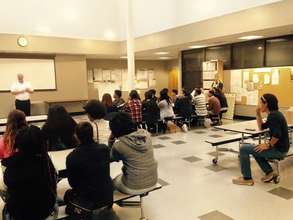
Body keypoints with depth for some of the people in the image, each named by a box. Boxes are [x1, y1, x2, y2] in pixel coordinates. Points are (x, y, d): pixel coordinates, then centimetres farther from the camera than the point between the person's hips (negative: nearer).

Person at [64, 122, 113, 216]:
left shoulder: (71, 157, -23)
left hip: (87, 202, -2)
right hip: (107, 198, 2)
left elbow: (72, 183, -6)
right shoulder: (104, 149, -15)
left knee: (68, 194, 28)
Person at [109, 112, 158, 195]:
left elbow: (112, 158, 2)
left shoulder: (119, 145, -20)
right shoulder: (146, 134, -8)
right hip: (152, 182, 5)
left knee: (114, 180, 26)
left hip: (134, 188, -5)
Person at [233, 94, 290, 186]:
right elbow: (262, 127, 20)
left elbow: (277, 135, -30)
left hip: (278, 149, -10)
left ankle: (247, 178, 1)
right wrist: (258, 114, 11)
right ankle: (269, 172, 19)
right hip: (279, 148, 10)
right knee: (255, 149, 29)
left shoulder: (273, 115, -20)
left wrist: (268, 145, -16)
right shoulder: (274, 114, 12)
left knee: (244, 148, -9)